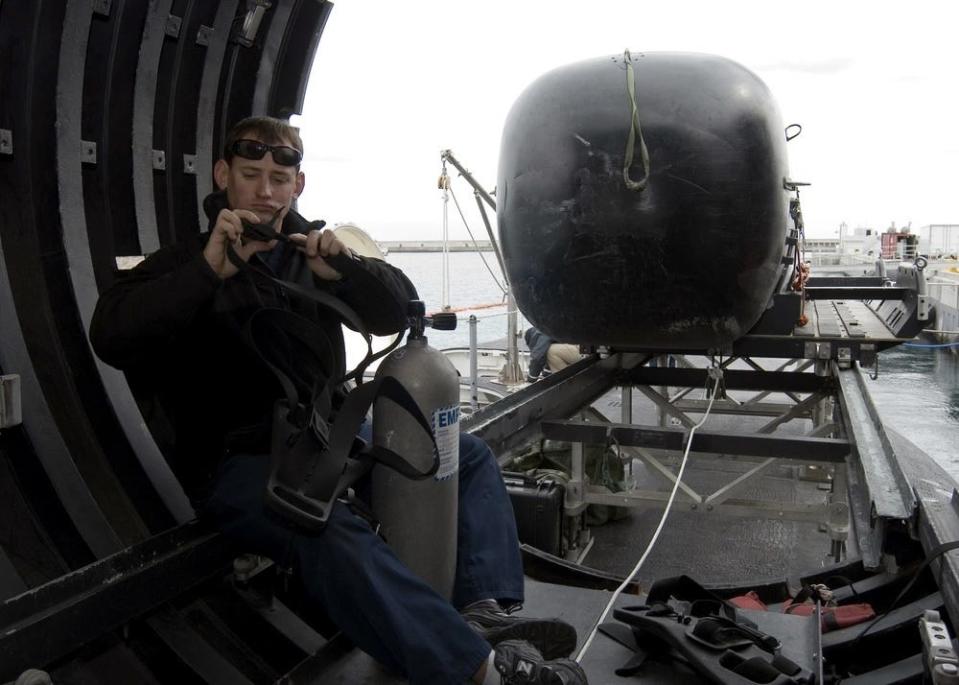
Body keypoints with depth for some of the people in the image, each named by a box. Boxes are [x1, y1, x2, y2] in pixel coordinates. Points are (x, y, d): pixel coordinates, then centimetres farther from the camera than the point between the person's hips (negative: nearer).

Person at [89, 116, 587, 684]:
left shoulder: (311, 251, 15)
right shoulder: (187, 263, 2)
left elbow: (399, 312, 6)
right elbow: (110, 335, -16)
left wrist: (345, 269, -14)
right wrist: (209, 270, -25)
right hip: (237, 460, -6)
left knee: (471, 456, -3)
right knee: (334, 535, -37)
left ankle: (484, 611, -18)